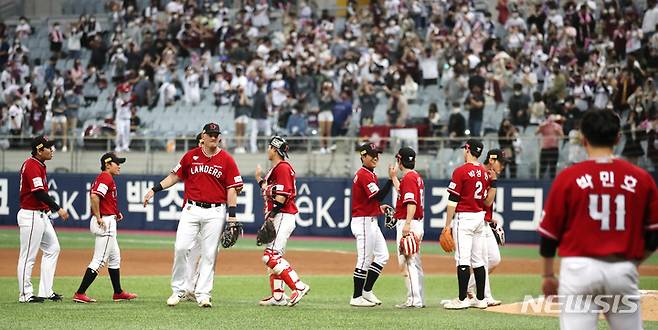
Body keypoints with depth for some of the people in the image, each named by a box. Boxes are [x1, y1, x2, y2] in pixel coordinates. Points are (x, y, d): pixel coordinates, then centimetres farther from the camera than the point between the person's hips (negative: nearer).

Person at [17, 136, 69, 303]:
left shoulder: (39, 165, 14)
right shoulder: (32, 166, -17)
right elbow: (39, 193, -24)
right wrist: (58, 209, -23)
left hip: (41, 216, 11)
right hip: (31, 216, -11)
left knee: (53, 248, 13)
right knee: (28, 256, -3)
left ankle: (46, 292, 14)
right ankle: (25, 294, 4)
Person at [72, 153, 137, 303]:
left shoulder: (101, 178, 17)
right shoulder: (106, 178, -14)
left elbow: (94, 196, 20)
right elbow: (94, 196, -28)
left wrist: (115, 213, 13)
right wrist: (98, 217, -22)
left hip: (108, 222, 11)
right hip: (105, 222, -11)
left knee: (115, 257, 19)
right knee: (99, 260, -10)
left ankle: (118, 293, 27)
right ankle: (80, 294, -12)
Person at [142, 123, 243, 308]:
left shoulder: (226, 160, 2)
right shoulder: (191, 156, 7)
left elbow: (232, 188, 1)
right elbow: (175, 176, 14)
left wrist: (232, 215, -6)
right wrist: (154, 190, 6)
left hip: (215, 212, -1)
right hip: (192, 209, 1)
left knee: (209, 254, 0)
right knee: (180, 248, -8)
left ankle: (203, 294, 6)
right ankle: (178, 291, 3)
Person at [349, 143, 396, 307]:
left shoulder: (369, 174, 16)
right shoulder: (364, 175, -16)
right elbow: (378, 196, -24)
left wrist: (378, 207, 13)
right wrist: (391, 179, -26)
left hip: (371, 222, 10)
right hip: (364, 221, -10)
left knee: (382, 255, 11)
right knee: (364, 260, -6)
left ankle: (367, 291, 16)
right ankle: (357, 298, 0)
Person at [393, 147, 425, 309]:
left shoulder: (409, 177, -13)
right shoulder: (416, 176, 17)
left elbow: (412, 202, -24)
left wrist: (407, 224, -30)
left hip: (408, 223, -10)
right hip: (416, 224, 10)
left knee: (408, 262, -11)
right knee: (413, 262, 14)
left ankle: (414, 300, -13)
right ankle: (418, 299, 17)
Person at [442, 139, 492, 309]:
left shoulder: (461, 171, -12)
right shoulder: (484, 172, 10)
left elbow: (453, 200, -13)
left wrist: (448, 224, -9)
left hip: (464, 217, -7)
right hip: (480, 217, 7)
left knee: (463, 259, -8)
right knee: (478, 260, 11)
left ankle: (462, 299, -10)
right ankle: (480, 299, 12)